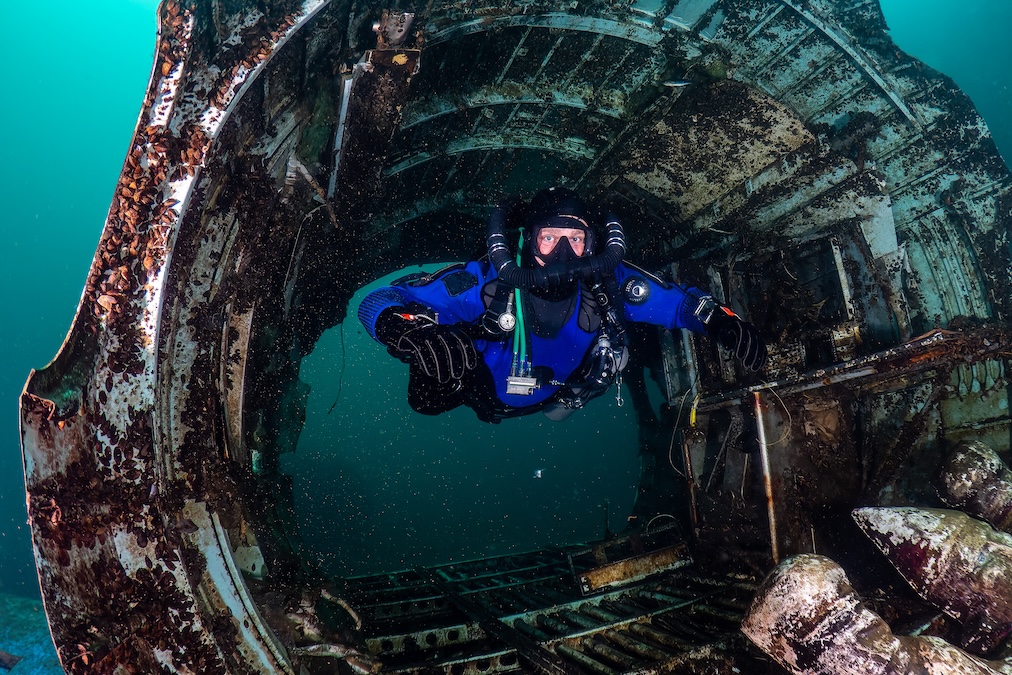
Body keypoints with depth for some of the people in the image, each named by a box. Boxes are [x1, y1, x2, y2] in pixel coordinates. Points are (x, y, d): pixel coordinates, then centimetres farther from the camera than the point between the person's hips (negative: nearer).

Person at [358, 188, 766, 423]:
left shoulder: (607, 284, -27)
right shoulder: (489, 282, -36)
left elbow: (680, 301, -13)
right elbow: (377, 302, -36)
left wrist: (720, 321, -34)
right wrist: (407, 332, -59)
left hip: (551, 396, 4)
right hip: (485, 394, -4)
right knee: (443, 359, -24)